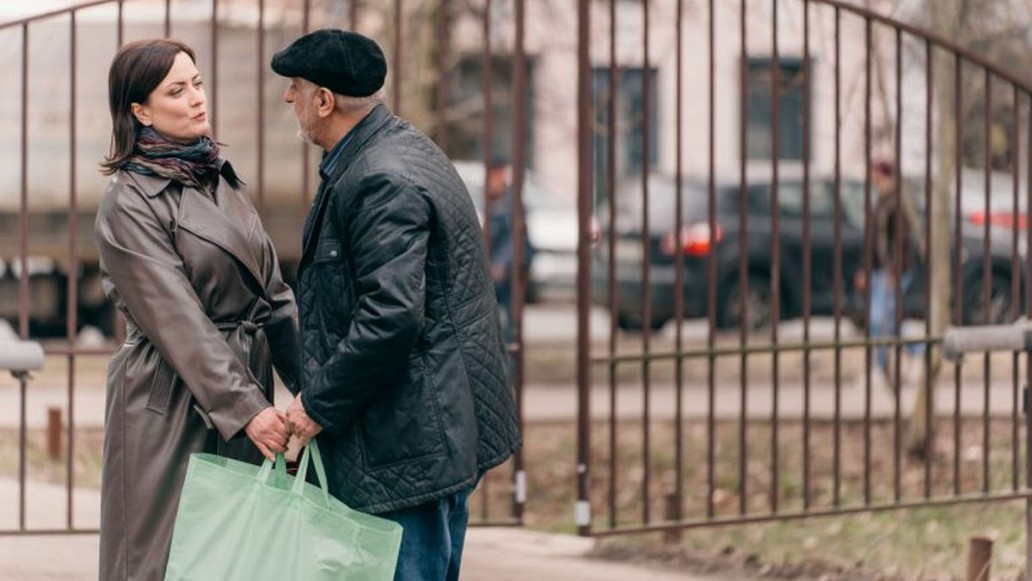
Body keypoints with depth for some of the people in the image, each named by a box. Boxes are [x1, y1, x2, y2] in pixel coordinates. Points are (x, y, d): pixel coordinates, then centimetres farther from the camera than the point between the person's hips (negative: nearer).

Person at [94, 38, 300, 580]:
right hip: (173, 406, -7)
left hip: (244, 380, 7)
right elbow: (179, 321, -17)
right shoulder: (129, 204, -11)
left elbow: (272, 293, 10)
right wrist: (246, 408, -23)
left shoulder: (220, 180, 11)